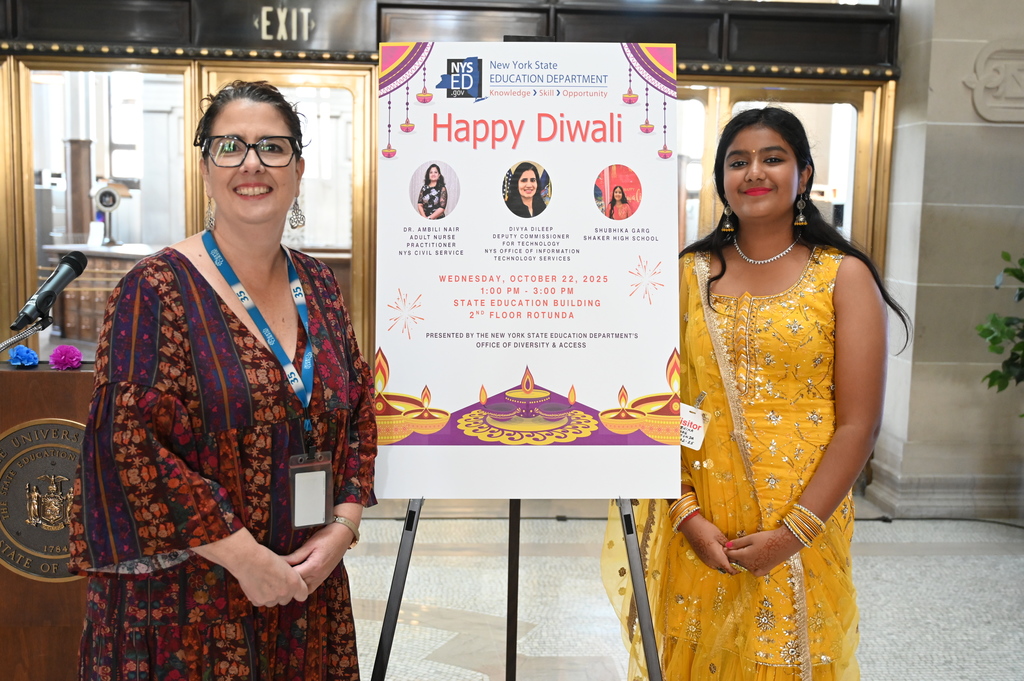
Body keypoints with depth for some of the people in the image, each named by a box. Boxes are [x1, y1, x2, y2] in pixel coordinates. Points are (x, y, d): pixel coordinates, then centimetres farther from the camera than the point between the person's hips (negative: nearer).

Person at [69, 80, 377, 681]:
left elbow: (360, 412, 9)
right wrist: (243, 555, -18)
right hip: (188, 599, -5)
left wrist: (343, 526, -4)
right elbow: (128, 445, -17)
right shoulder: (158, 291, -11)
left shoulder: (318, 287, 6)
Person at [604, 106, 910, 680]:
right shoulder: (688, 274, 5)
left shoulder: (844, 277, -1)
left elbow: (858, 424, -6)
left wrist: (792, 532, -13)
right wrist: (688, 515, -10)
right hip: (695, 531, 2)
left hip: (802, 530, -1)